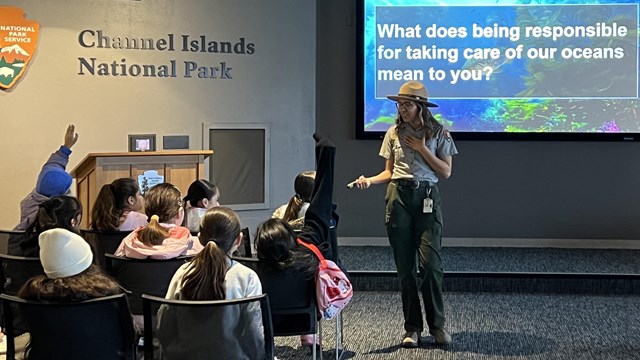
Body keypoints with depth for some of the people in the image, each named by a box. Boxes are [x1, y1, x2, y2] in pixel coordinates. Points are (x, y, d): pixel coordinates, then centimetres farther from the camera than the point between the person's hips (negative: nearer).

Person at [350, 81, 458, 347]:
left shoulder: (438, 133, 3)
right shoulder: (394, 133, 9)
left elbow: (446, 171, -1)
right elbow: (389, 172, 11)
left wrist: (422, 148, -8)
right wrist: (369, 180, -7)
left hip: (427, 198, -2)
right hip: (398, 197, 2)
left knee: (430, 263, -10)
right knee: (405, 267, 3)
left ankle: (437, 325, 4)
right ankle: (412, 327, 11)